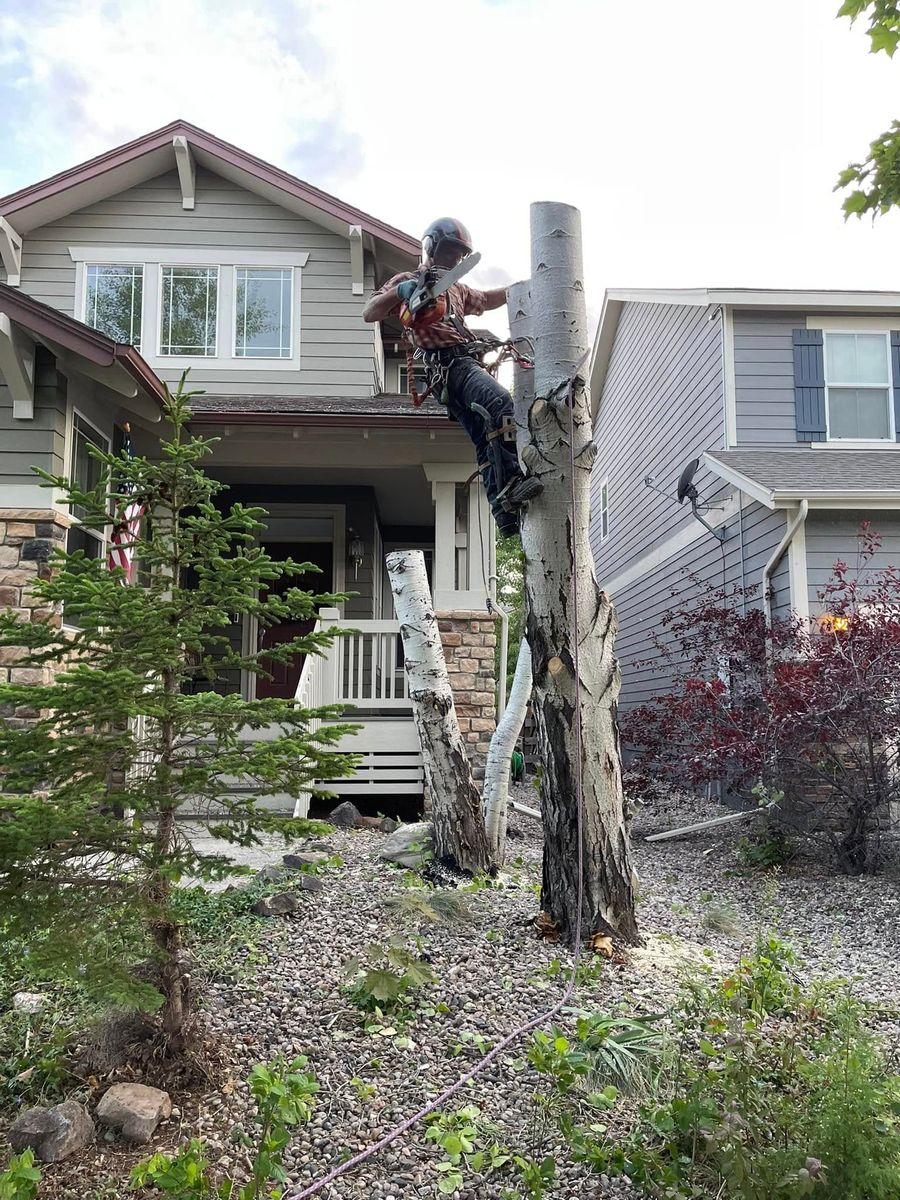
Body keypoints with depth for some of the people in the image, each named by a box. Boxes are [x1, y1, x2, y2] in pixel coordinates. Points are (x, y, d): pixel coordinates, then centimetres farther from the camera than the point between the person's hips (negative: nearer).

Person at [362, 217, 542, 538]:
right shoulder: (407, 281, 10)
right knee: (501, 403, -30)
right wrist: (399, 292, -17)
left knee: (487, 442, -2)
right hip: (449, 365, -8)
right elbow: (369, 314, -1)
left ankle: (503, 509, -6)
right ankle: (511, 482, -37)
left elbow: (486, 300, 51)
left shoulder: (456, 289, 33)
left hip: (468, 363, 8)